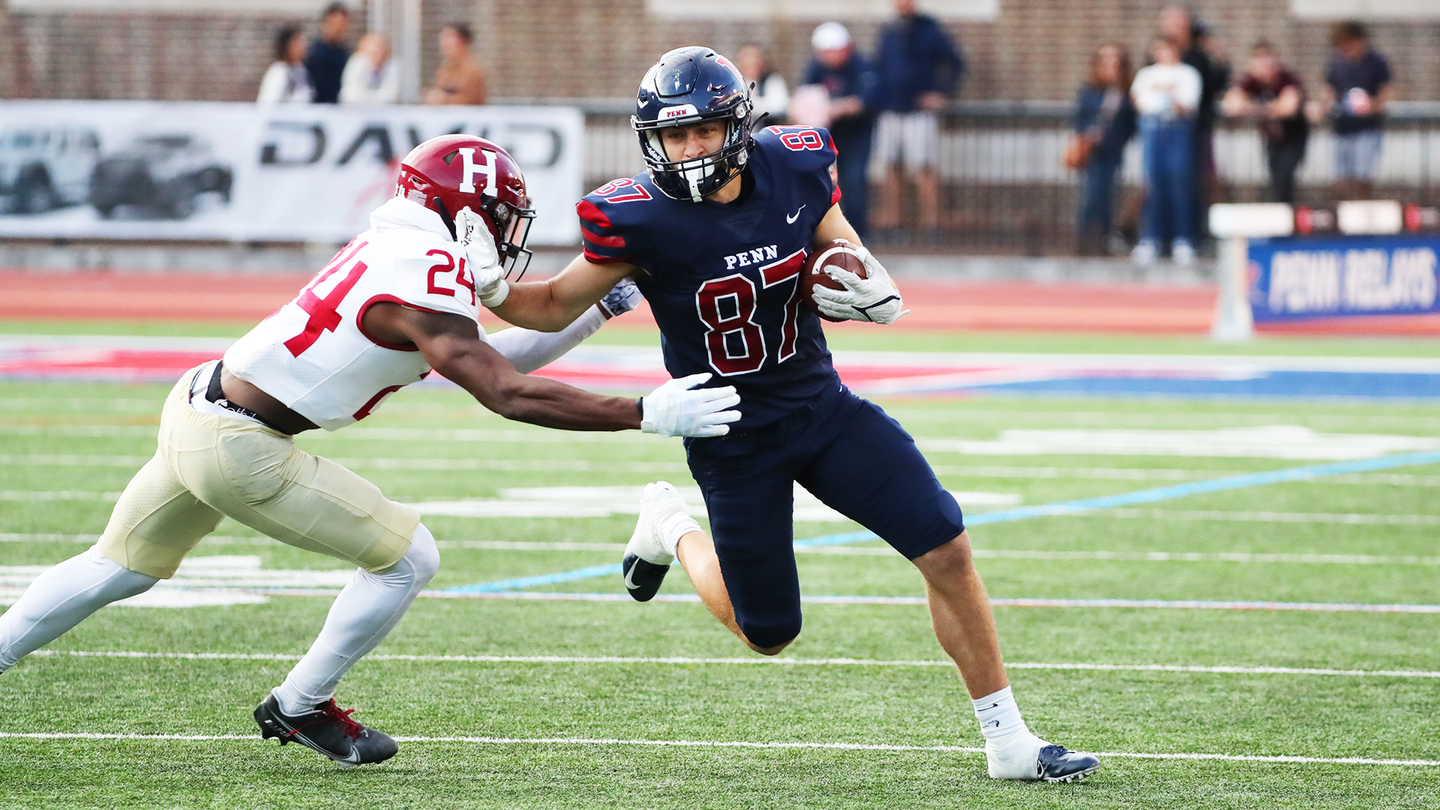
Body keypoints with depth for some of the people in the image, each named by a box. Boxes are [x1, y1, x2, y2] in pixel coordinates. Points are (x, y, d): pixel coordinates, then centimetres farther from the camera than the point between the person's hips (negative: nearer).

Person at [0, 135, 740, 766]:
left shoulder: (399, 251, 9)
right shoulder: (424, 287, -19)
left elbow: (487, 358, 17)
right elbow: (509, 396, -23)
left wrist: (596, 312, 16)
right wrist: (646, 415, -22)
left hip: (197, 406, 9)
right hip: (239, 448, -9)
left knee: (117, 570, 24)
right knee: (407, 558, 1)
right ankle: (299, 706, 14)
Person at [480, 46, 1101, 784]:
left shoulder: (794, 170, -11)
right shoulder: (641, 219, -21)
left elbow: (850, 260, 6)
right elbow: (556, 306, -8)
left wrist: (861, 288, -17)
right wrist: (488, 288, -27)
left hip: (822, 406, 3)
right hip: (735, 439, -3)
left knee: (947, 549, -8)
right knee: (767, 636, 7)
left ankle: (1008, 742, 3)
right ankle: (672, 530, 36)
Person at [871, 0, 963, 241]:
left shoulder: (929, 29, -1)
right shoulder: (888, 31, 13)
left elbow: (956, 64, 2)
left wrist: (941, 94, -7)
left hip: (920, 112, -5)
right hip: (890, 112, 5)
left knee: (923, 168, -10)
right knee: (891, 167, 4)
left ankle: (931, 222, -7)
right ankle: (890, 219, 8)